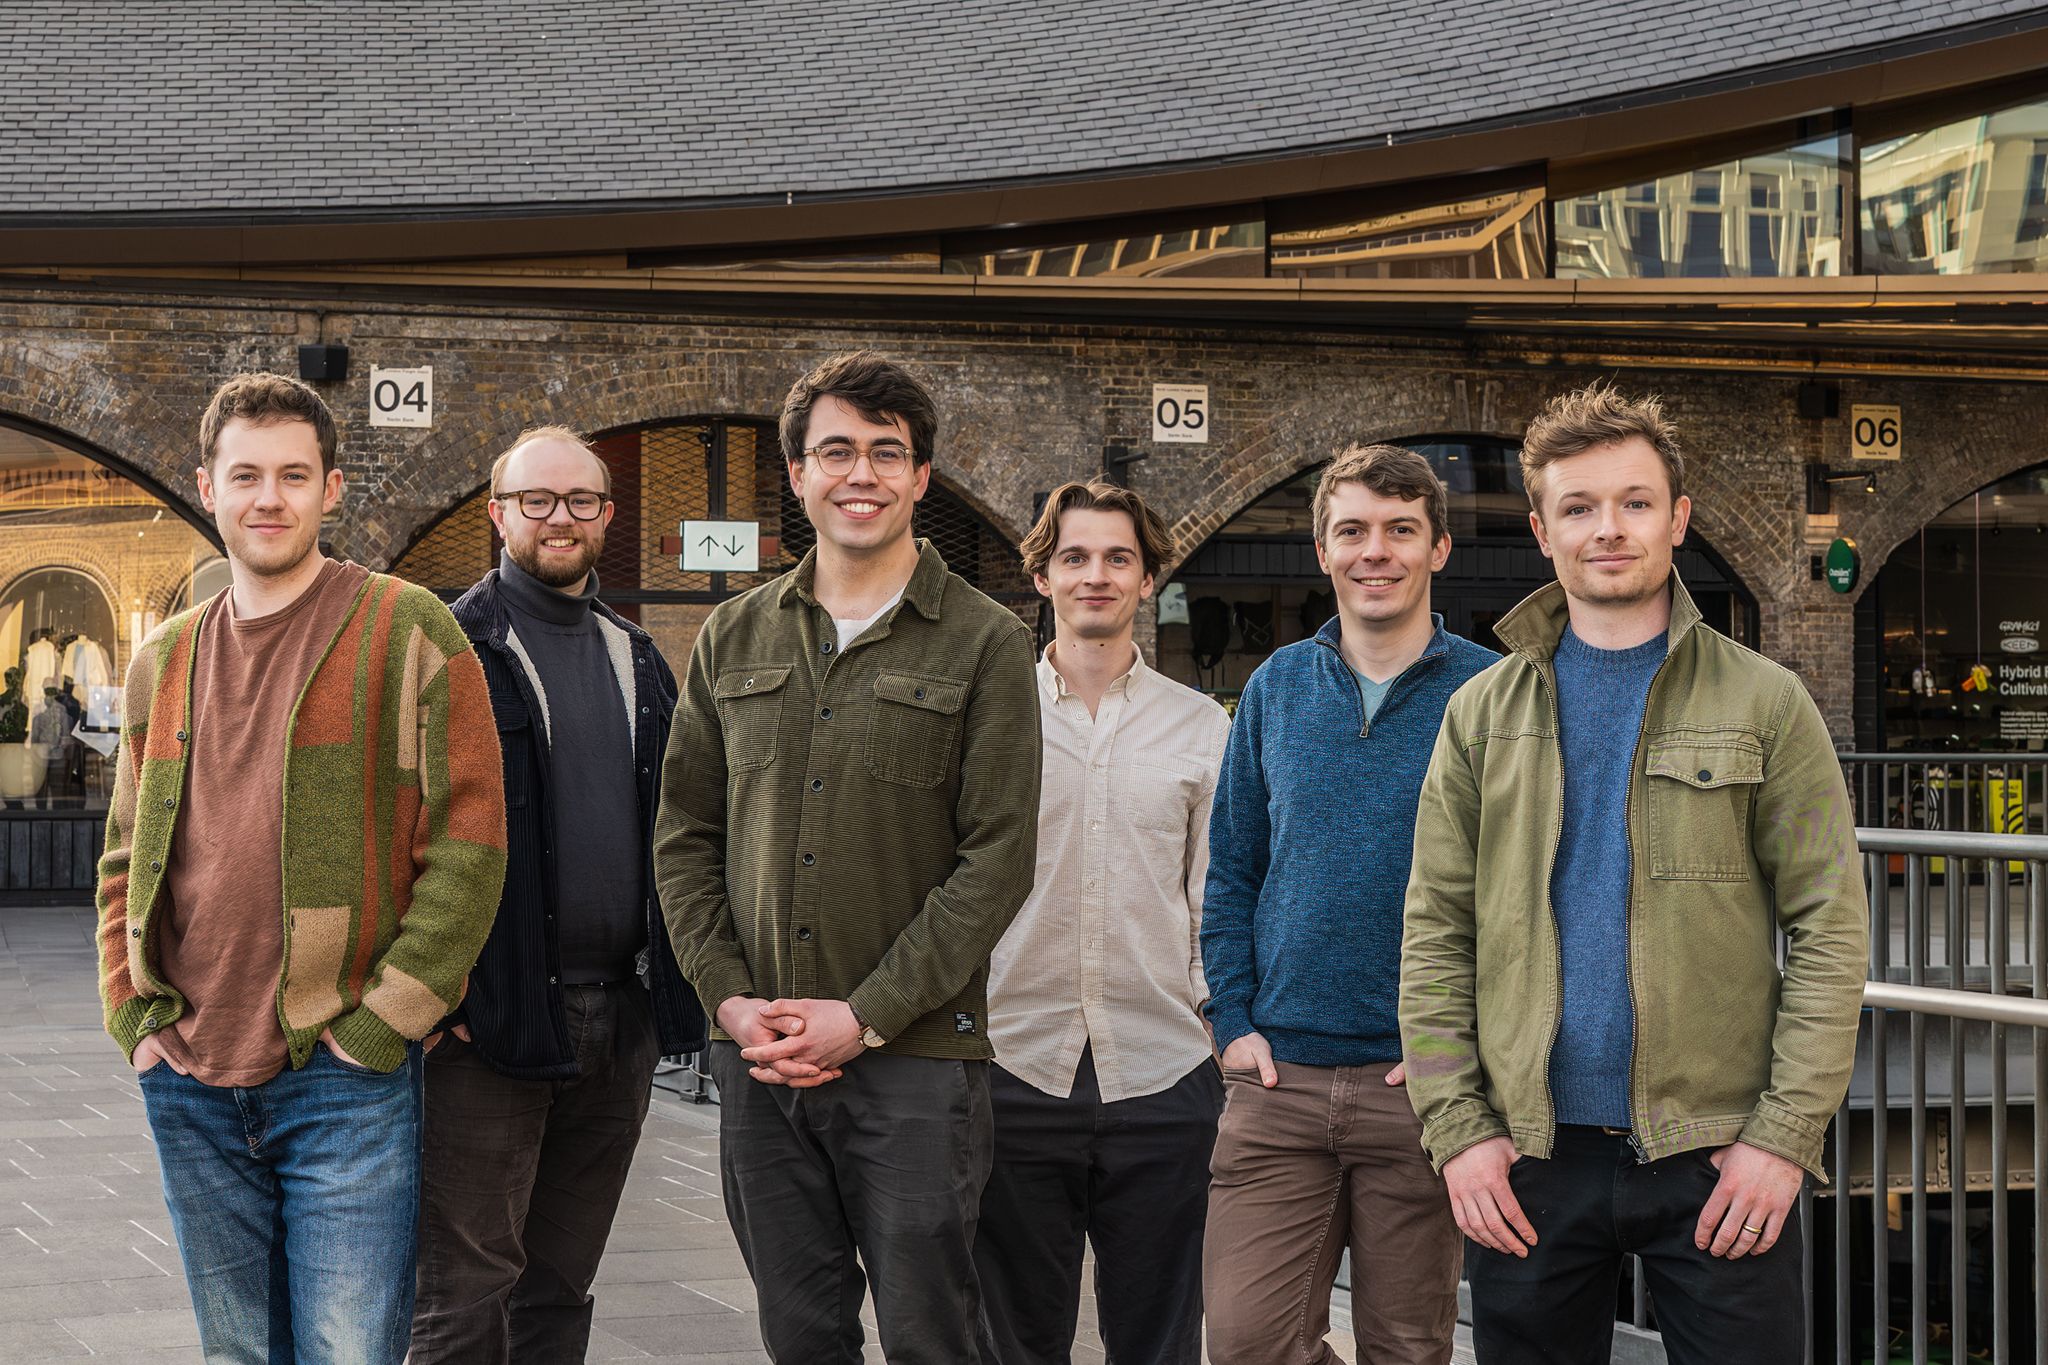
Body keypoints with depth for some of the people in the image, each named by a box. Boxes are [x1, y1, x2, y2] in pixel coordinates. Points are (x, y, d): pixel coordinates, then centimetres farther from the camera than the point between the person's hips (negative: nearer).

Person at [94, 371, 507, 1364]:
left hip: (345, 1084, -5)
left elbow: (467, 846, -9)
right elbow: (126, 862, 19)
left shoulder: (408, 632, -4)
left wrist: (374, 1027, -12)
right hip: (189, 1087, 5)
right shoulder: (165, 660, 13)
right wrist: (136, 1017, 5)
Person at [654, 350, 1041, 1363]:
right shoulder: (733, 639, 11)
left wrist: (866, 1015, -13)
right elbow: (684, 835, 11)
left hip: (916, 1059, -3)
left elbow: (997, 859, -7)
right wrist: (729, 997, -3)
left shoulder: (984, 644, -1)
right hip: (756, 1058, 4)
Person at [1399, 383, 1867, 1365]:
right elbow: (1436, 934, 6)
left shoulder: (1765, 704, 3)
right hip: (1533, 1154, 2)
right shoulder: (1482, 713, 8)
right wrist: (1457, 1127, -4)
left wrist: (1785, 1134, -10)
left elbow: (1830, 932, -2)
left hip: (1718, 1157, -2)